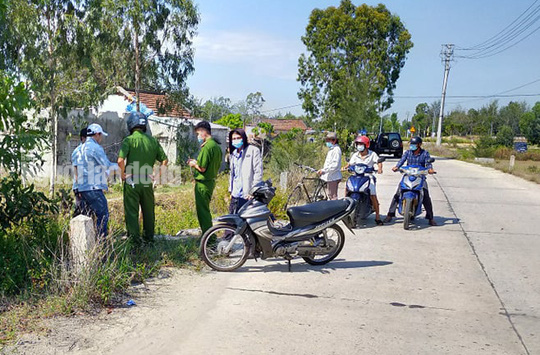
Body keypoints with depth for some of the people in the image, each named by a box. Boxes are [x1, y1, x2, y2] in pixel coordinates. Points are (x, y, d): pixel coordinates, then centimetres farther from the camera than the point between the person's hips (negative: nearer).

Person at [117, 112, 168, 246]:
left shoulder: (129, 140, -8)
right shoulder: (153, 140, 4)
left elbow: (121, 160, -20)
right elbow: (164, 160, 3)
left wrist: (122, 173, -5)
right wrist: (158, 175, 10)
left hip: (131, 181, -4)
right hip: (147, 182, 4)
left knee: (131, 212, 5)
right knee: (148, 211, 16)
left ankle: (134, 238, 5)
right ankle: (149, 238, 27)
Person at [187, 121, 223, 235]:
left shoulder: (207, 147, -18)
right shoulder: (217, 146, 11)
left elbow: (202, 168, -22)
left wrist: (194, 164, -2)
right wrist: (197, 162, 14)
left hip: (203, 183, -10)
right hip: (211, 181, 10)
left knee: (202, 211, -2)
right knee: (205, 210, 19)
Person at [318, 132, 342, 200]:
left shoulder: (336, 150, -13)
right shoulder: (331, 150, 19)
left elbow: (335, 165, -22)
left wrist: (324, 170, -22)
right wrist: (322, 170, 11)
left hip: (333, 177, -10)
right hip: (329, 177, 10)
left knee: (333, 196, -8)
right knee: (330, 195, 14)